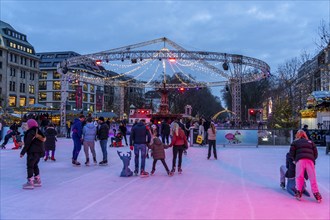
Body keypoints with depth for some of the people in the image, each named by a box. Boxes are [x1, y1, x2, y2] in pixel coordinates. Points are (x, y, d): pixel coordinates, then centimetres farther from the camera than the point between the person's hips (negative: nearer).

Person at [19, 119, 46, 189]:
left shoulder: (31, 133, -14)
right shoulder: (39, 132, 13)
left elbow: (27, 144, -16)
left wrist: (22, 152, -10)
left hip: (33, 152, -9)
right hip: (39, 151, 9)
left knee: (30, 166, -4)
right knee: (35, 165, 21)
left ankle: (30, 182, -4)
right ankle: (37, 180, 27)